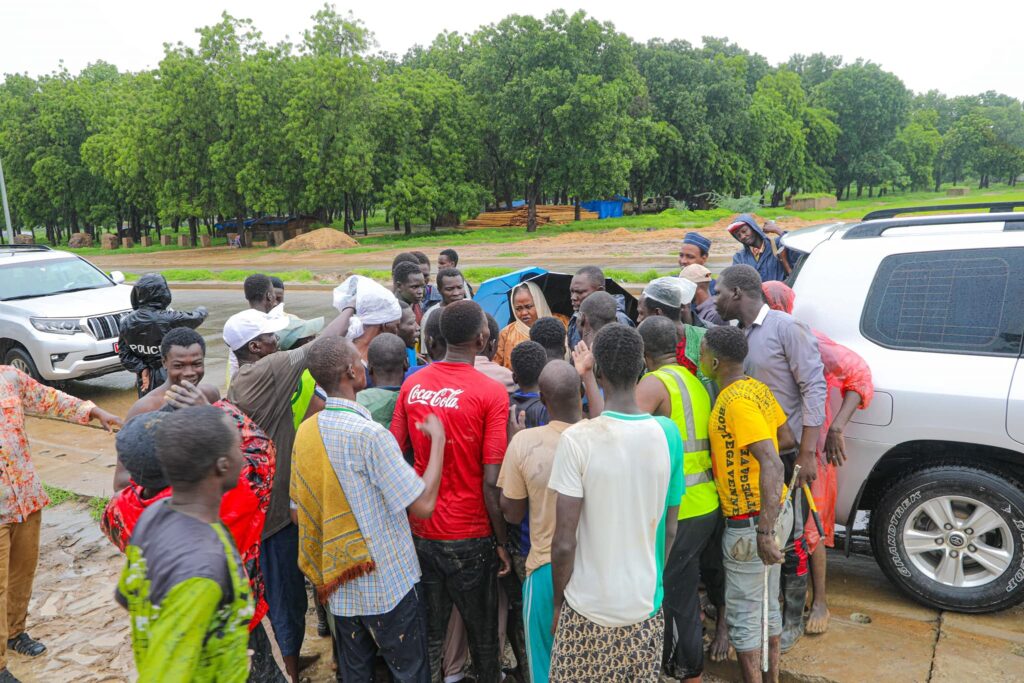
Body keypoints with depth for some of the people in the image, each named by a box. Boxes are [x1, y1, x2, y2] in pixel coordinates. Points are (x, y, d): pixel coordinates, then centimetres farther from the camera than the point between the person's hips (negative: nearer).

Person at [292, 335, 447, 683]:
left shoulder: (305, 431, -1)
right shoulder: (369, 434, -23)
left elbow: (298, 509, 7)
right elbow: (423, 505, -22)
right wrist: (438, 440, -13)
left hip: (337, 582, 7)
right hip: (386, 584, -7)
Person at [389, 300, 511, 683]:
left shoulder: (411, 385, -2)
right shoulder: (492, 393, -16)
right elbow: (491, 482, -17)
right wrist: (502, 542, -5)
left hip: (420, 531, 4)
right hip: (469, 536, -4)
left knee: (428, 633, 19)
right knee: (483, 633, 18)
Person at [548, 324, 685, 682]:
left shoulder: (577, 439, -20)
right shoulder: (668, 434, -8)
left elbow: (564, 543, -17)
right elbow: (669, 531, 2)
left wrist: (558, 602, 0)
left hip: (588, 610, -3)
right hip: (648, 606, 4)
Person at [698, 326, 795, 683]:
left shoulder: (736, 402, -24)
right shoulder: (756, 388, 4)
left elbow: (772, 464, -32)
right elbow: (786, 436, 15)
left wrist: (765, 531, -34)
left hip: (751, 523, -9)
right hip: (775, 511, 9)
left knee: (744, 616, 6)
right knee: (767, 606, 22)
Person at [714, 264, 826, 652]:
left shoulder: (786, 327, -12)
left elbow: (814, 387, -15)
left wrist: (807, 452, -18)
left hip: (786, 454, -6)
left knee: (789, 540, 7)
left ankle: (792, 620, 24)